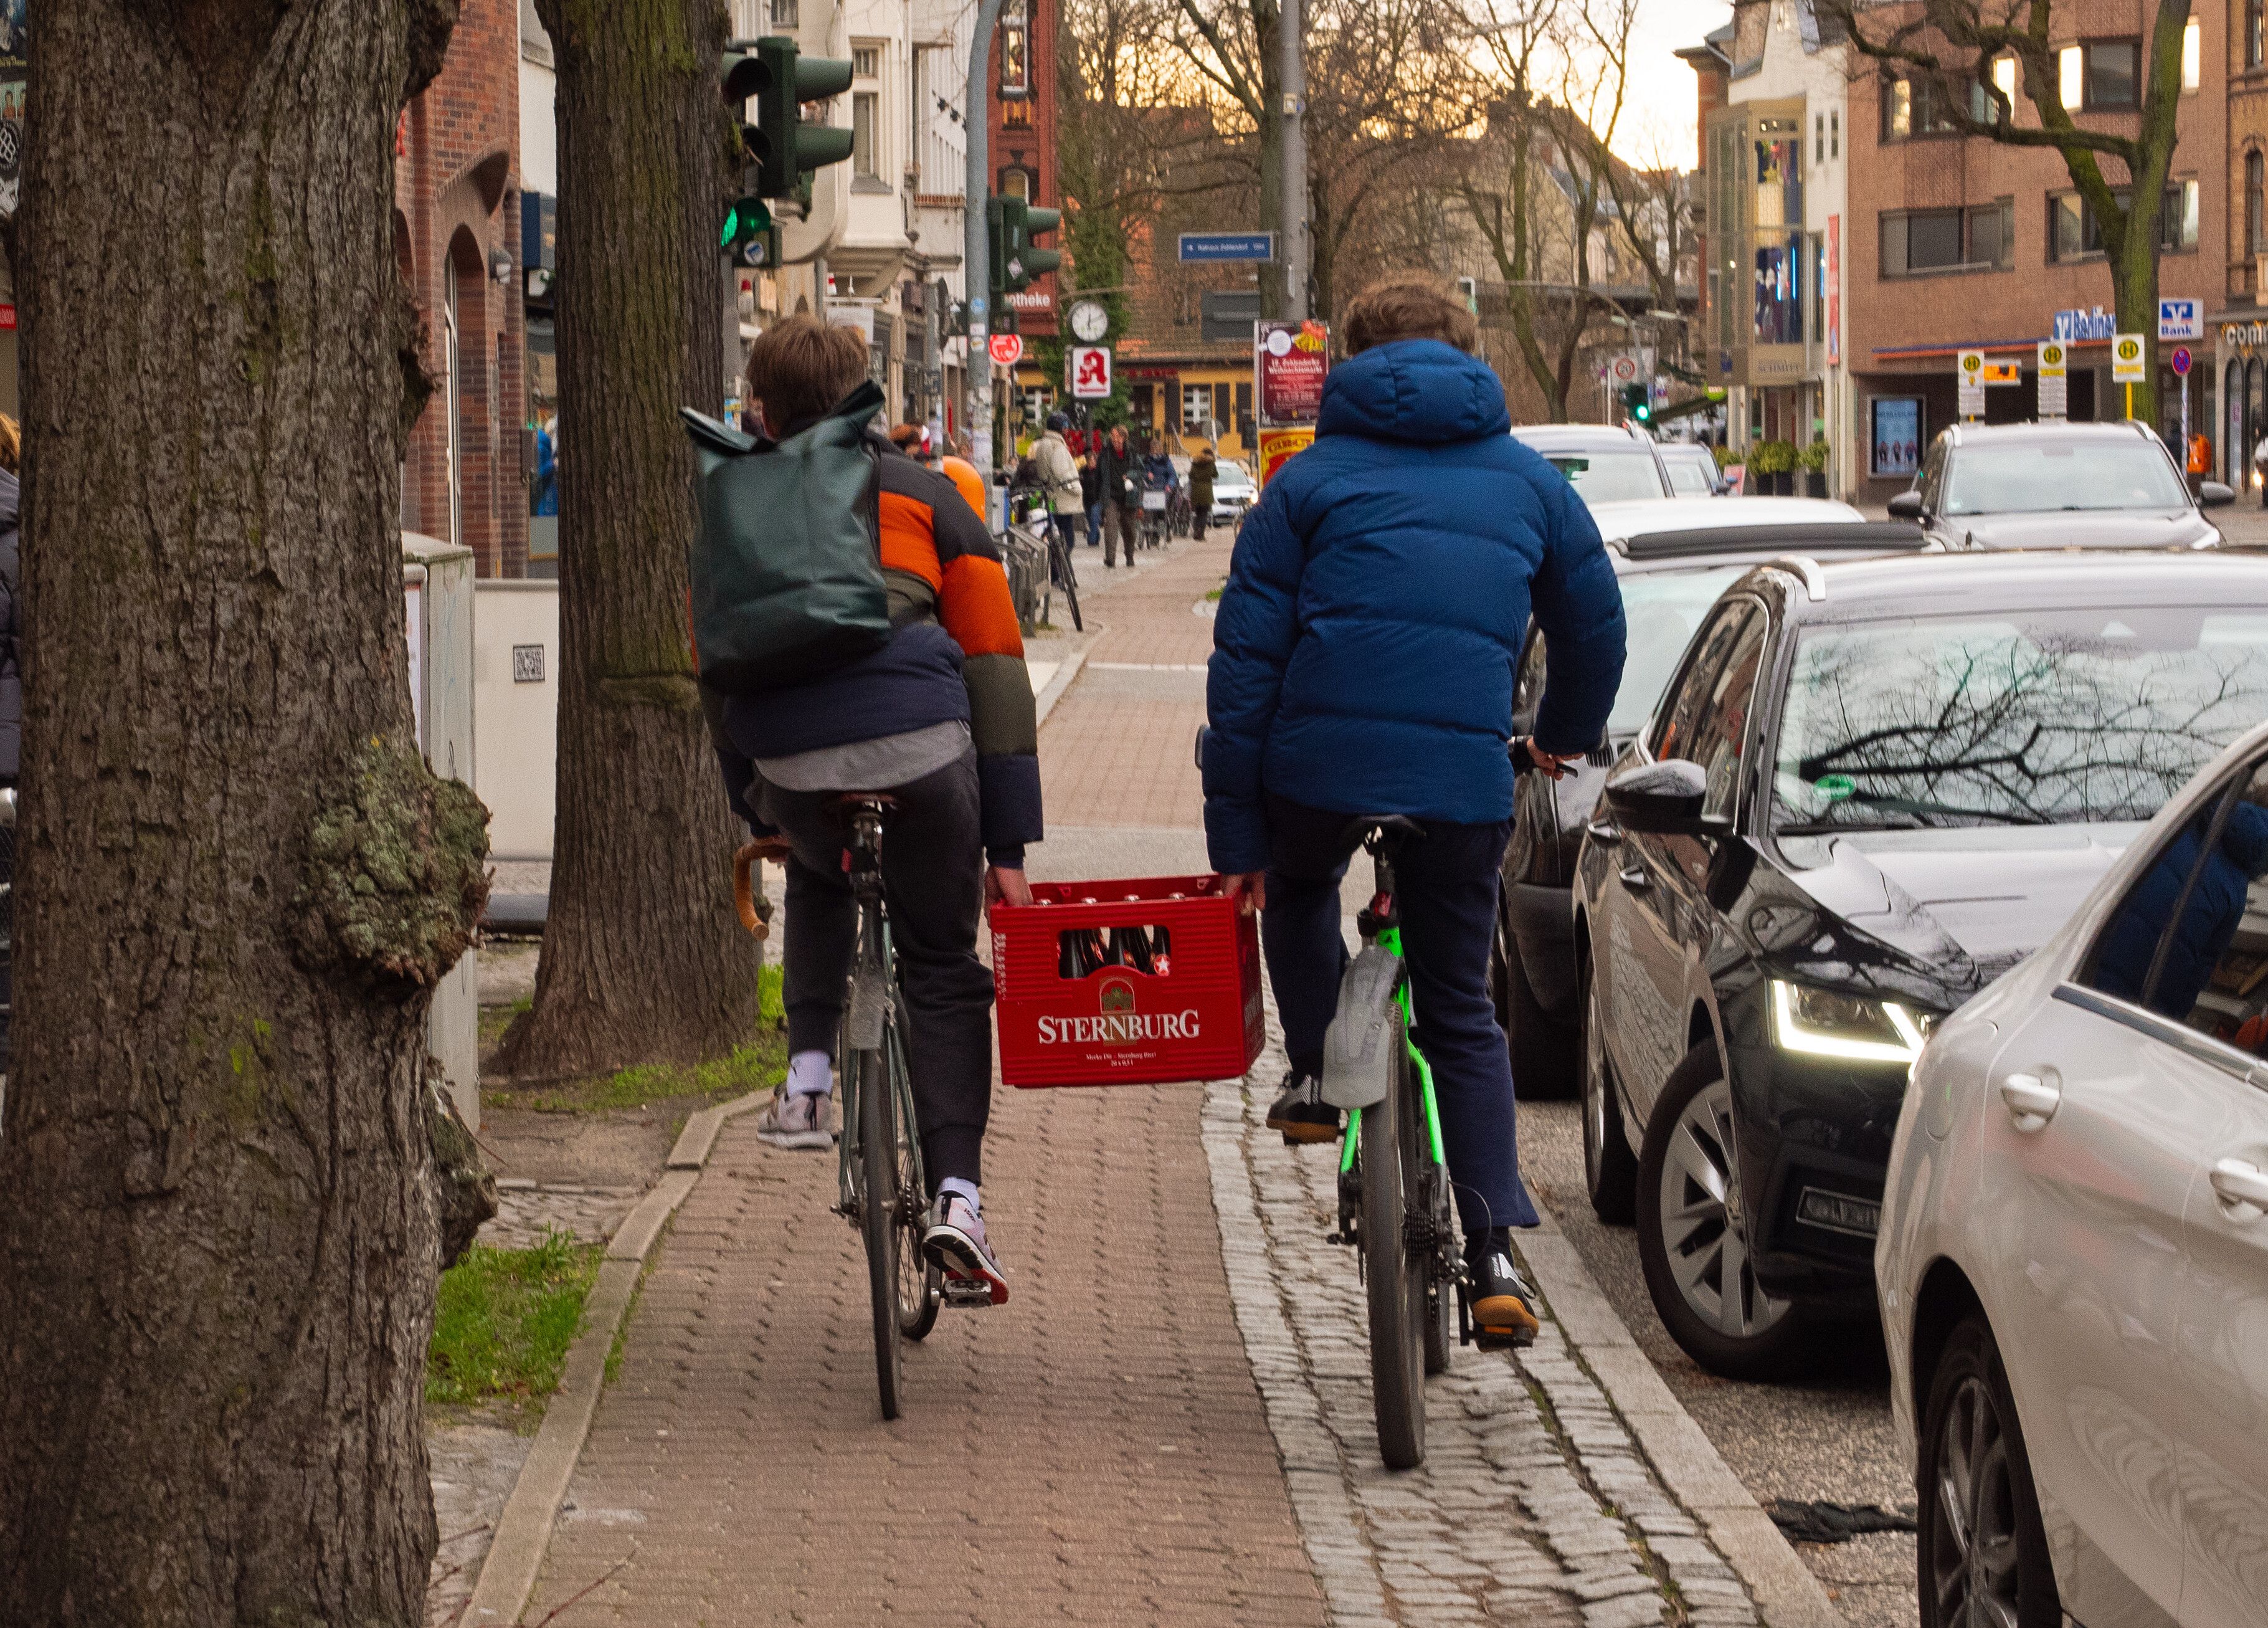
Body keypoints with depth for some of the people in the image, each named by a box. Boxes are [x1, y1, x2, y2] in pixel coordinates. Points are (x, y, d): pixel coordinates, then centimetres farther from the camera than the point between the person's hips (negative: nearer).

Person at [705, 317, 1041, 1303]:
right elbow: (994, 666, 10)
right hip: (922, 745, -1)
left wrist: (757, 813, 34)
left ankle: (807, 1079, 21)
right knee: (943, 971, 11)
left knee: (818, 881, 36)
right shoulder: (925, 496, 16)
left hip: (793, 766, 1)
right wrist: (1009, 844, 10)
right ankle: (955, 1196, -4)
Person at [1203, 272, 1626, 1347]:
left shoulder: (1313, 478, 9)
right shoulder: (1527, 481, 15)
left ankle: (1319, 1074, 22)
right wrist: (1567, 735, 44)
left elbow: (1246, 656, 3)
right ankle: (1494, 1255, 2)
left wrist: (1235, 832, 5)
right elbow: (1595, 625, 23)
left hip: (1320, 764, -1)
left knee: (1297, 890, 35)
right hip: (1466, 786, 1)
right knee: (1462, 1017, 13)